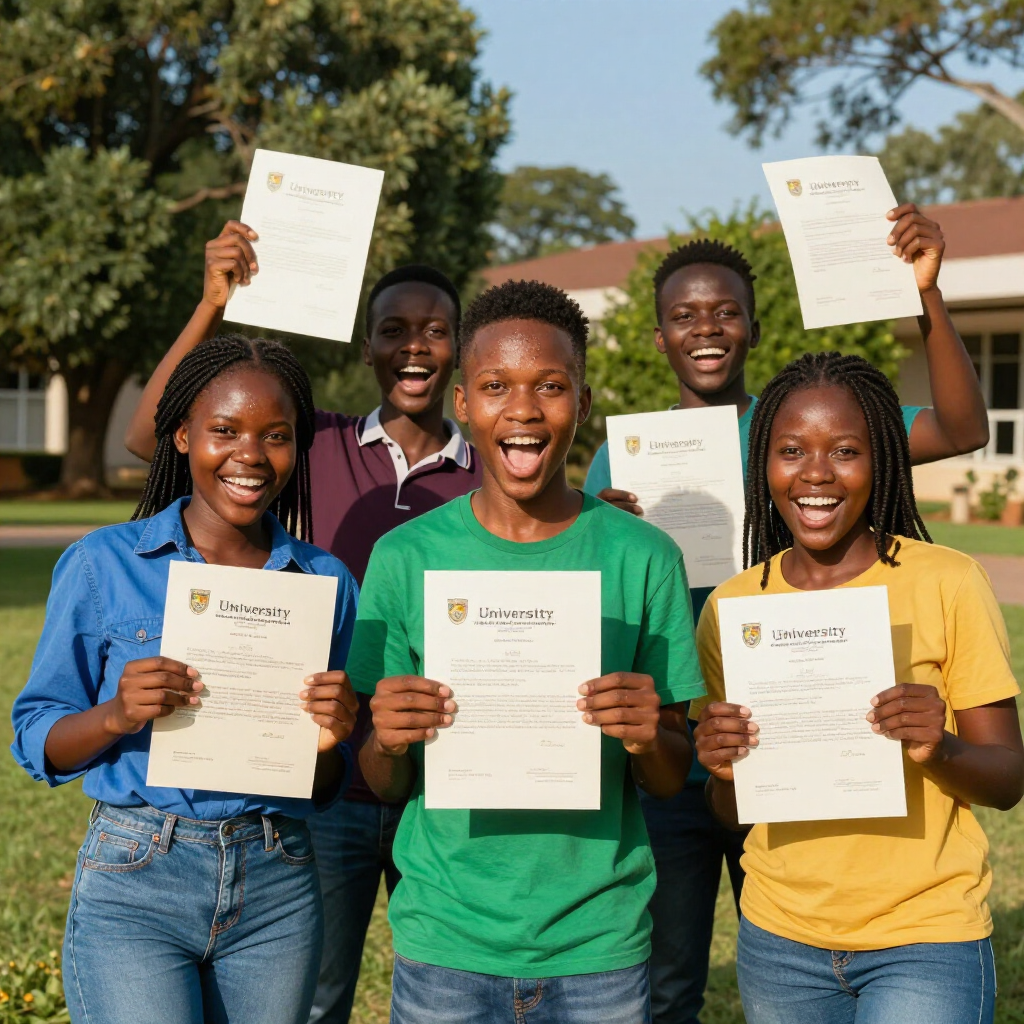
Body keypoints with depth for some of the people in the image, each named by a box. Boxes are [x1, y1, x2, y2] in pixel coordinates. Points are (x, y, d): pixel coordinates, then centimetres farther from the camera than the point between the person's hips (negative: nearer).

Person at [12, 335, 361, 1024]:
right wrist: (117, 716, -20)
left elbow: (321, 789, 11)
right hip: (135, 887, -3)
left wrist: (328, 741, -12)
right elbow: (36, 742, 0)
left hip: (279, 892, 3)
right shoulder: (103, 565, -2)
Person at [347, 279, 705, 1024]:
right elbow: (384, 787, 2)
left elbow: (673, 779, 0)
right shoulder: (405, 557, -3)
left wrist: (649, 741, -20)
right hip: (444, 939, 0)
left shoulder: (642, 557, -4)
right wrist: (388, 744, -19)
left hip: (599, 942, 0)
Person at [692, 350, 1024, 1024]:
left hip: (925, 945, -3)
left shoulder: (948, 582, -9)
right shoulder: (732, 604, 0)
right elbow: (731, 815, 7)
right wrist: (725, 771, -15)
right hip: (779, 942, 3)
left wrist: (940, 750, -25)